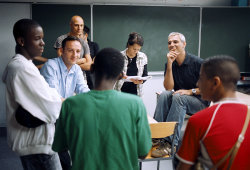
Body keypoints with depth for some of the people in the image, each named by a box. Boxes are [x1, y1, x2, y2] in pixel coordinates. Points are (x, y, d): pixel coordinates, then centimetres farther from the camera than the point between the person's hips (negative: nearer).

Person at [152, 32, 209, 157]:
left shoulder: (197, 62, -10)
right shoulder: (170, 64, 3)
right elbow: (169, 88, -10)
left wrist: (190, 91, -18)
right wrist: (169, 64, -17)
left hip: (200, 102, -4)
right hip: (178, 100, 4)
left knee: (178, 97, -33)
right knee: (165, 94, -25)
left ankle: (170, 142, -39)